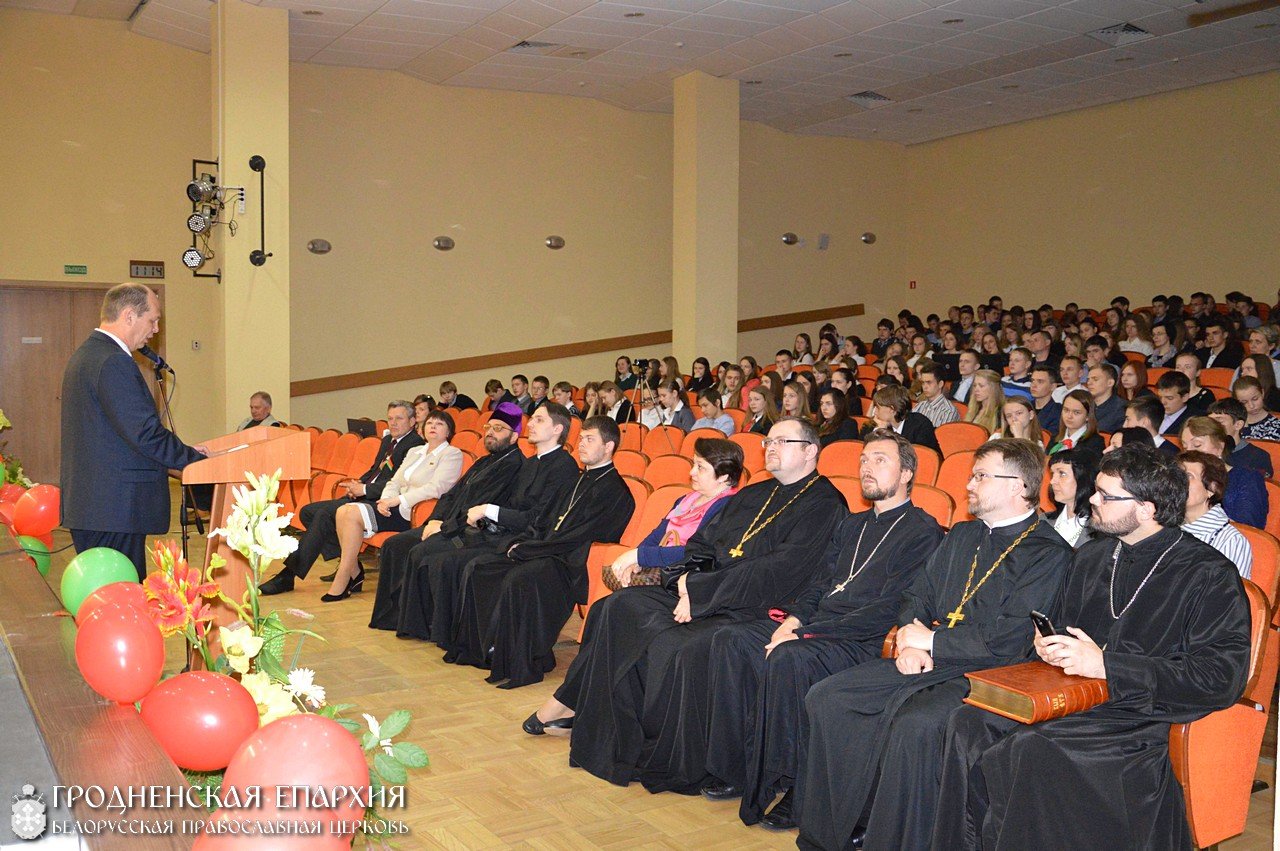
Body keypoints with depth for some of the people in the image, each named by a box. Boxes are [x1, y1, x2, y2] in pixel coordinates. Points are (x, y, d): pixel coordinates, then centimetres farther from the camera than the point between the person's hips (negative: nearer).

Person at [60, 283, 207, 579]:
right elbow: (145, 432, -22)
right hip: (114, 510, -11)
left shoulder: (85, 355, 16)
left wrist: (184, 452, 12)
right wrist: (199, 460, -11)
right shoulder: (113, 361, -17)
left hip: (87, 505, 11)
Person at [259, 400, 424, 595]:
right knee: (308, 512, 0)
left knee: (325, 513, -24)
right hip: (363, 496, 10)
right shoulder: (387, 440, 21)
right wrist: (358, 483, 5)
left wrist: (364, 489, -16)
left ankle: (288, 576, -20)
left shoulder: (415, 444, -9)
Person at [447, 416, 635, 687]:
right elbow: (544, 521, 23)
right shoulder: (580, 479, 20)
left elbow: (578, 537, -17)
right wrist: (520, 543, 3)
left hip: (571, 565, -10)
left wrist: (525, 550, -14)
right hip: (544, 552, 10)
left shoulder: (614, 490, -10)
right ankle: (481, 647, 6)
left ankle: (519, 665, -24)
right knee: (477, 568, 0)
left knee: (518, 579, -34)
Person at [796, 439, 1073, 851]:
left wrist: (930, 641, -8)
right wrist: (909, 641, -1)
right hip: (924, 662, 8)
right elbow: (917, 596, 21)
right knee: (825, 698, -7)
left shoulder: (1048, 553, -7)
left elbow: (1009, 641, -16)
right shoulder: (962, 535, 19)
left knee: (914, 724, -36)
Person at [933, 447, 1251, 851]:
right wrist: (1049, 644, 3)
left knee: (1033, 749, -33)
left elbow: (1222, 677, -14)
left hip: (1147, 716, -7)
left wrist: (1105, 664, -17)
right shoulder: (1091, 556, 16)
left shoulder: (1209, 574, -6)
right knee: (968, 723, -19)